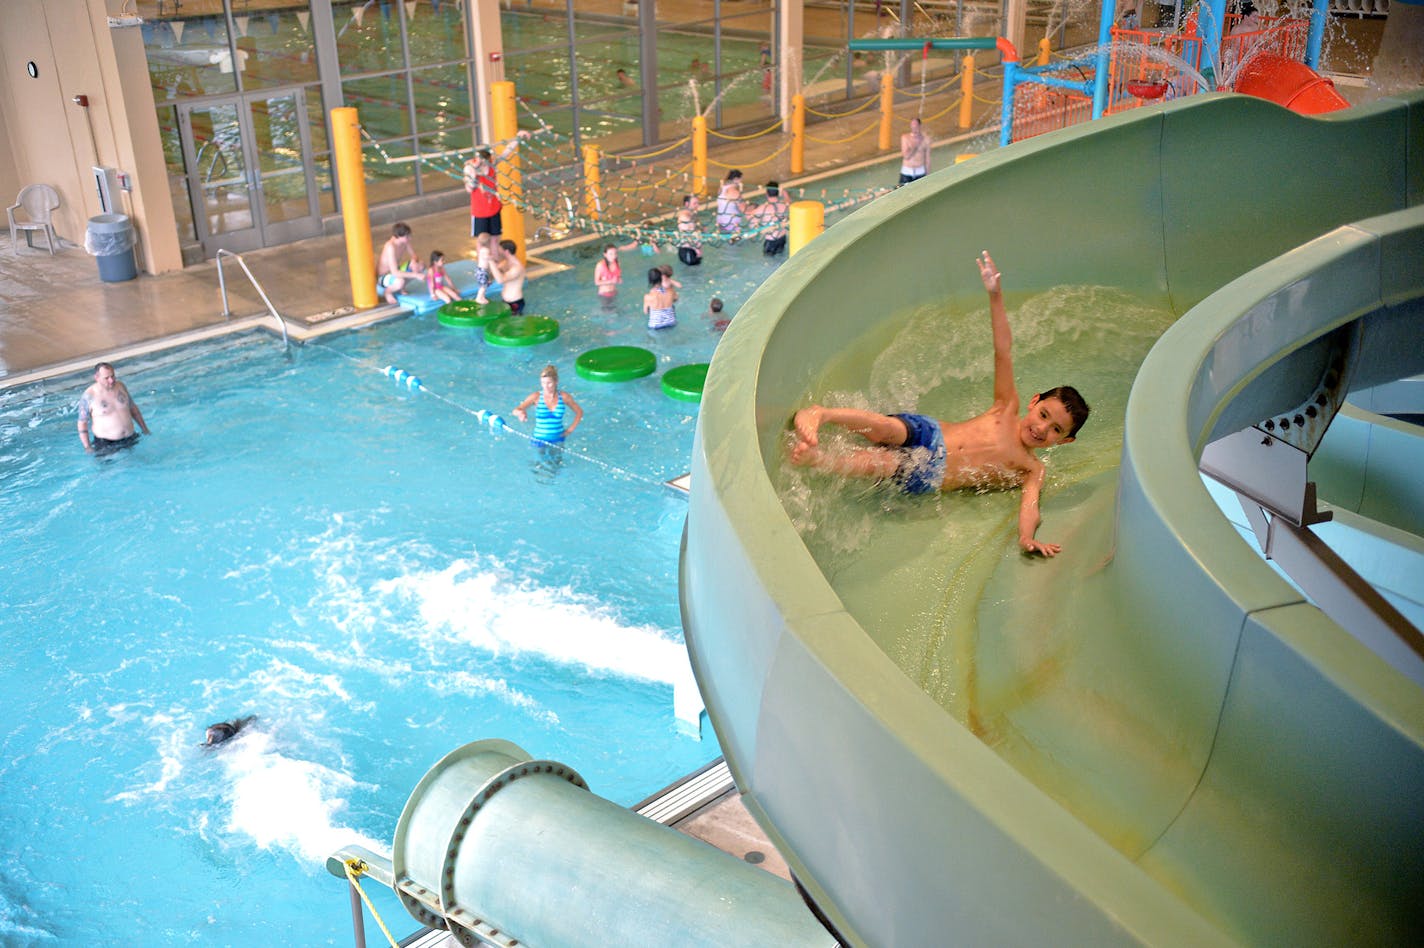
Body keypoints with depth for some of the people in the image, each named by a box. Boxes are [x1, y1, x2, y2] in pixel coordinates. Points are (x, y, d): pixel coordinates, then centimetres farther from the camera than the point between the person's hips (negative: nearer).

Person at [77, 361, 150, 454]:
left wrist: (145, 429, 16)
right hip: (105, 443, -4)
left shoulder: (121, 386, 1)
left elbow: (133, 408, 15)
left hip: (129, 439, 4)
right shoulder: (88, 396, -13)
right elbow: (82, 423, -8)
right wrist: (87, 447, -13)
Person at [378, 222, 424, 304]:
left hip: (396, 270, 8)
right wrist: (415, 275, -39)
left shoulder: (404, 241, -12)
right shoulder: (390, 246, -34)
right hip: (383, 277, -8)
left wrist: (414, 262, -21)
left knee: (420, 266, -6)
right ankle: (388, 291, -4)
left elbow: (413, 255, 4)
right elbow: (395, 273, -38)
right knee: (400, 282, -40)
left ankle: (402, 287, 11)